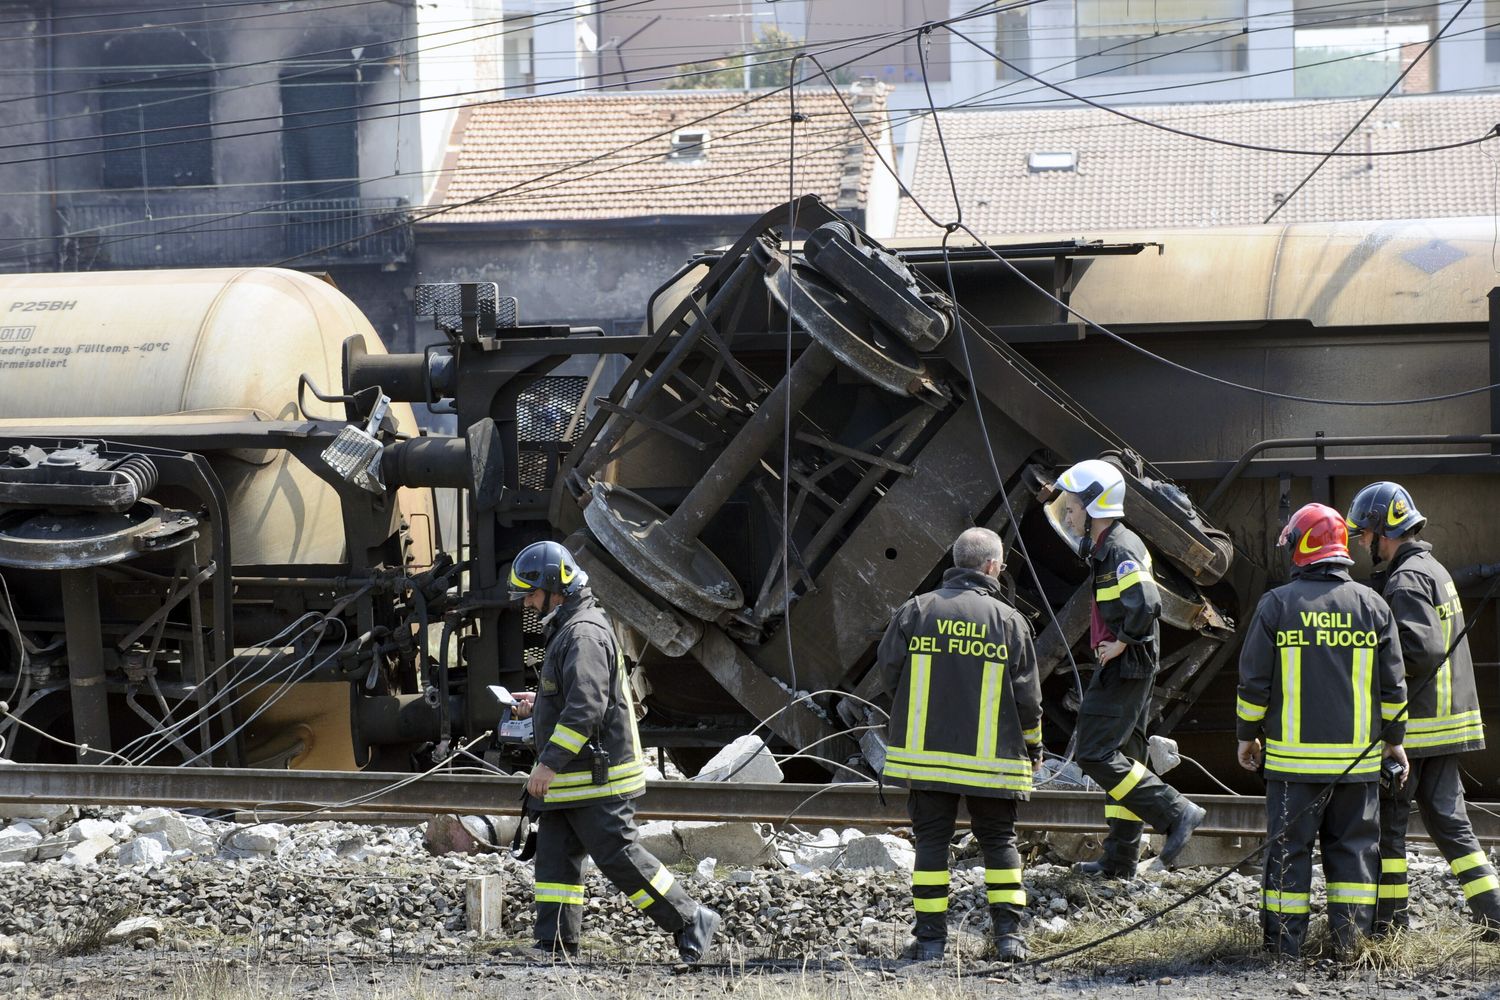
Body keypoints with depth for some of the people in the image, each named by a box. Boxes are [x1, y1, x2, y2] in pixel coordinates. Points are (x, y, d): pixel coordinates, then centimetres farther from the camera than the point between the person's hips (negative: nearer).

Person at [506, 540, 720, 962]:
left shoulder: (584, 634, -18)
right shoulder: (566, 629, 17)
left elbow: (586, 707, -26)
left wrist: (549, 763, -27)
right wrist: (538, 703, 17)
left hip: (597, 779, -11)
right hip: (570, 780, 11)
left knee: (619, 856, -6)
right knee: (555, 859, 6)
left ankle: (690, 922, 4)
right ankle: (555, 947, 6)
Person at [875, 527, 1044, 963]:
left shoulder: (916, 611, -2)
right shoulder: (1010, 621, -3)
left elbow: (887, 671, 1)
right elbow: (1028, 696, 0)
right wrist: (1033, 746, 16)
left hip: (924, 750, 1)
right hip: (992, 757, -1)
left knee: (931, 840, 7)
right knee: (1000, 840, 10)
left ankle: (930, 936, 4)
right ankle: (1009, 933, 2)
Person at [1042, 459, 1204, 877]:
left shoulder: (1119, 550, -18)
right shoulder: (1107, 547, 14)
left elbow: (1145, 603, -29)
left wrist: (1122, 641, -19)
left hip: (1123, 667, -10)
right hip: (1126, 668, 10)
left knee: (1095, 753, -11)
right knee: (1122, 757, 12)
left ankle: (1176, 812, -11)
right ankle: (1120, 858, 17)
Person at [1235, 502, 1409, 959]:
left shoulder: (1277, 605, -5)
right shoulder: (1372, 605, 3)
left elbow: (1254, 680, -2)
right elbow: (1392, 683, 7)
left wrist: (1247, 734, 11)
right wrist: (1393, 739, 18)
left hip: (1293, 753, -2)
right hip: (1357, 756, 2)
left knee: (1289, 845, 4)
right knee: (1353, 846, 9)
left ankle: (1285, 942, 5)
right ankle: (1350, 941, 7)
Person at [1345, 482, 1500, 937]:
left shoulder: (1407, 580, -14)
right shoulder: (1434, 570, 17)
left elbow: (1422, 649, -23)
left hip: (1414, 727, -9)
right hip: (1447, 719, 9)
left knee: (1386, 819, 1)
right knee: (1449, 821, 8)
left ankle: (1388, 918, 5)